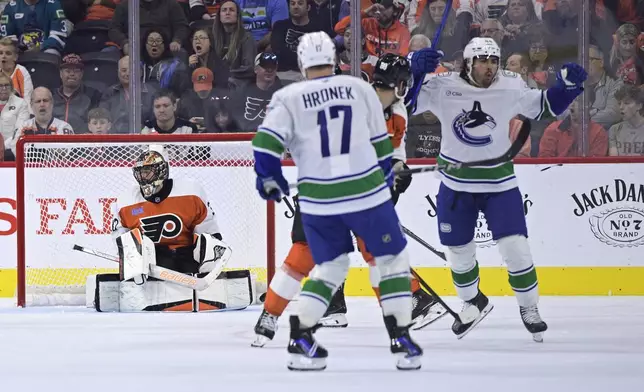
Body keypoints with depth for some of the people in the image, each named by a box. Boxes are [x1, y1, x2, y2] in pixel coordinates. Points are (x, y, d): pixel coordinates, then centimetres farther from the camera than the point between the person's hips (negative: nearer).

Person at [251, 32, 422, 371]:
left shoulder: (288, 98, 1)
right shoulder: (361, 89, 4)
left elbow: (266, 143, -7)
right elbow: (380, 144, 9)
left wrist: (269, 178, 10)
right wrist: (387, 179, 23)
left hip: (318, 201, 2)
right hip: (367, 192, -2)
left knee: (330, 267, 19)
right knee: (393, 260, 14)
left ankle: (300, 339, 6)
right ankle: (401, 341, 6)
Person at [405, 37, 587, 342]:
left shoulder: (511, 87, -9)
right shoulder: (443, 87, -14)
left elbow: (545, 106, 5)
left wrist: (567, 84, -12)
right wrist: (413, 70, -32)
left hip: (499, 182, 0)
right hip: (456, 184, 1)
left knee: (515, 246, -8)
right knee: (458, 250, 12)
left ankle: (529, 308, 11)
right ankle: (473, 302, 37)